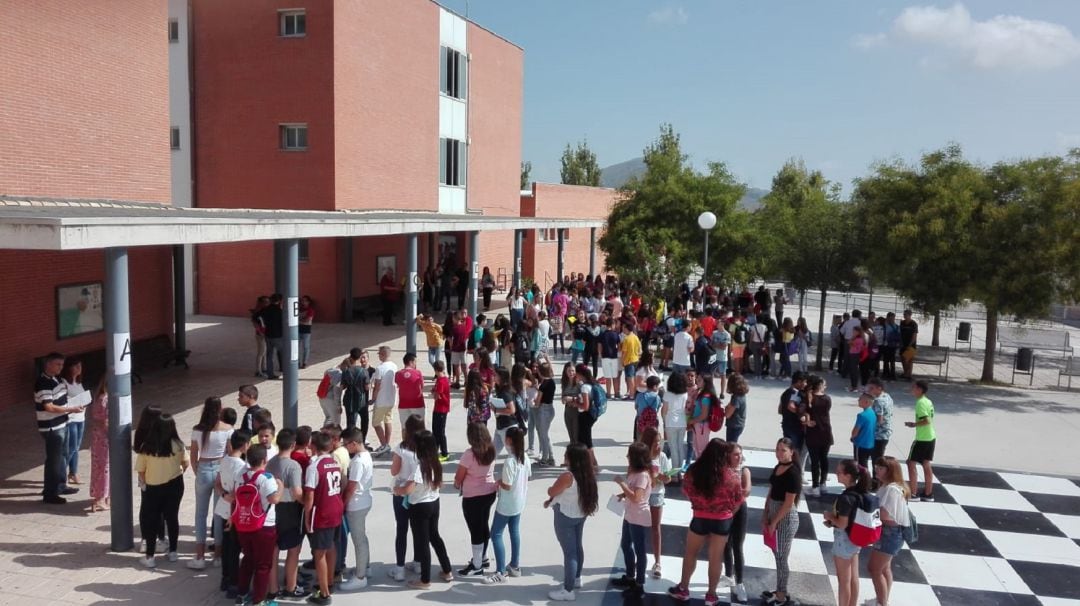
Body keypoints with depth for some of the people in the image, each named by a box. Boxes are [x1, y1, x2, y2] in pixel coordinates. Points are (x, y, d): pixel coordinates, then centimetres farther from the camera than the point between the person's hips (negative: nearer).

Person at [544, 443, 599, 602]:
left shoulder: (567, 476, -28)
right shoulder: (587, 474, -2)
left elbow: (552, 491, -13)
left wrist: (551, 488, 10)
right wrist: (551, 501, 15)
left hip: (566, 516, -8)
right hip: (580, 515, 8)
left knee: (569, 552, -2)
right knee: (578, 547, 22)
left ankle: (568, 591, 4)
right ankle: (576, 578, 40)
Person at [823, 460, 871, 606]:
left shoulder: (845, 497, -27)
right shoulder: (860, 492, 0)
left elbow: (842, 524, -25)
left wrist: (829, 516, -8)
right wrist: (833, 521, 6)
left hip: (844, 539, -8)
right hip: (855, 539, 8)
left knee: (843, 580, 7)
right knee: (853, 578, 19)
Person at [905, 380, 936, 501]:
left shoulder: (920, 403, -18)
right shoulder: (928, 401, 10)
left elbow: (926, 420, -26)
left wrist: (913, 424, -14)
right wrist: (915, 424, 12)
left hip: (922, 439, -9)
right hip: (931, 437, 9)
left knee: (911, 463, -1)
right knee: (927, 465, 14)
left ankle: (913, 493, -1)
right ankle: (928, 493, 19)